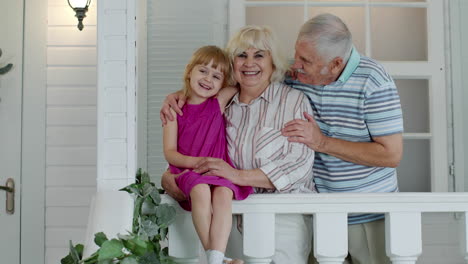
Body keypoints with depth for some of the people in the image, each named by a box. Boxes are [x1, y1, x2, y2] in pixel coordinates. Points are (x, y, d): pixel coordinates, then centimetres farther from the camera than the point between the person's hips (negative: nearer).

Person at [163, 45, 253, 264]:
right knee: (200, 189, -34)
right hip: (188, 171, -1)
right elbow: (170, 153, -2)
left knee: (223, 193, -32)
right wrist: (195, 162, -15)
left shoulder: (220, 102, 7)